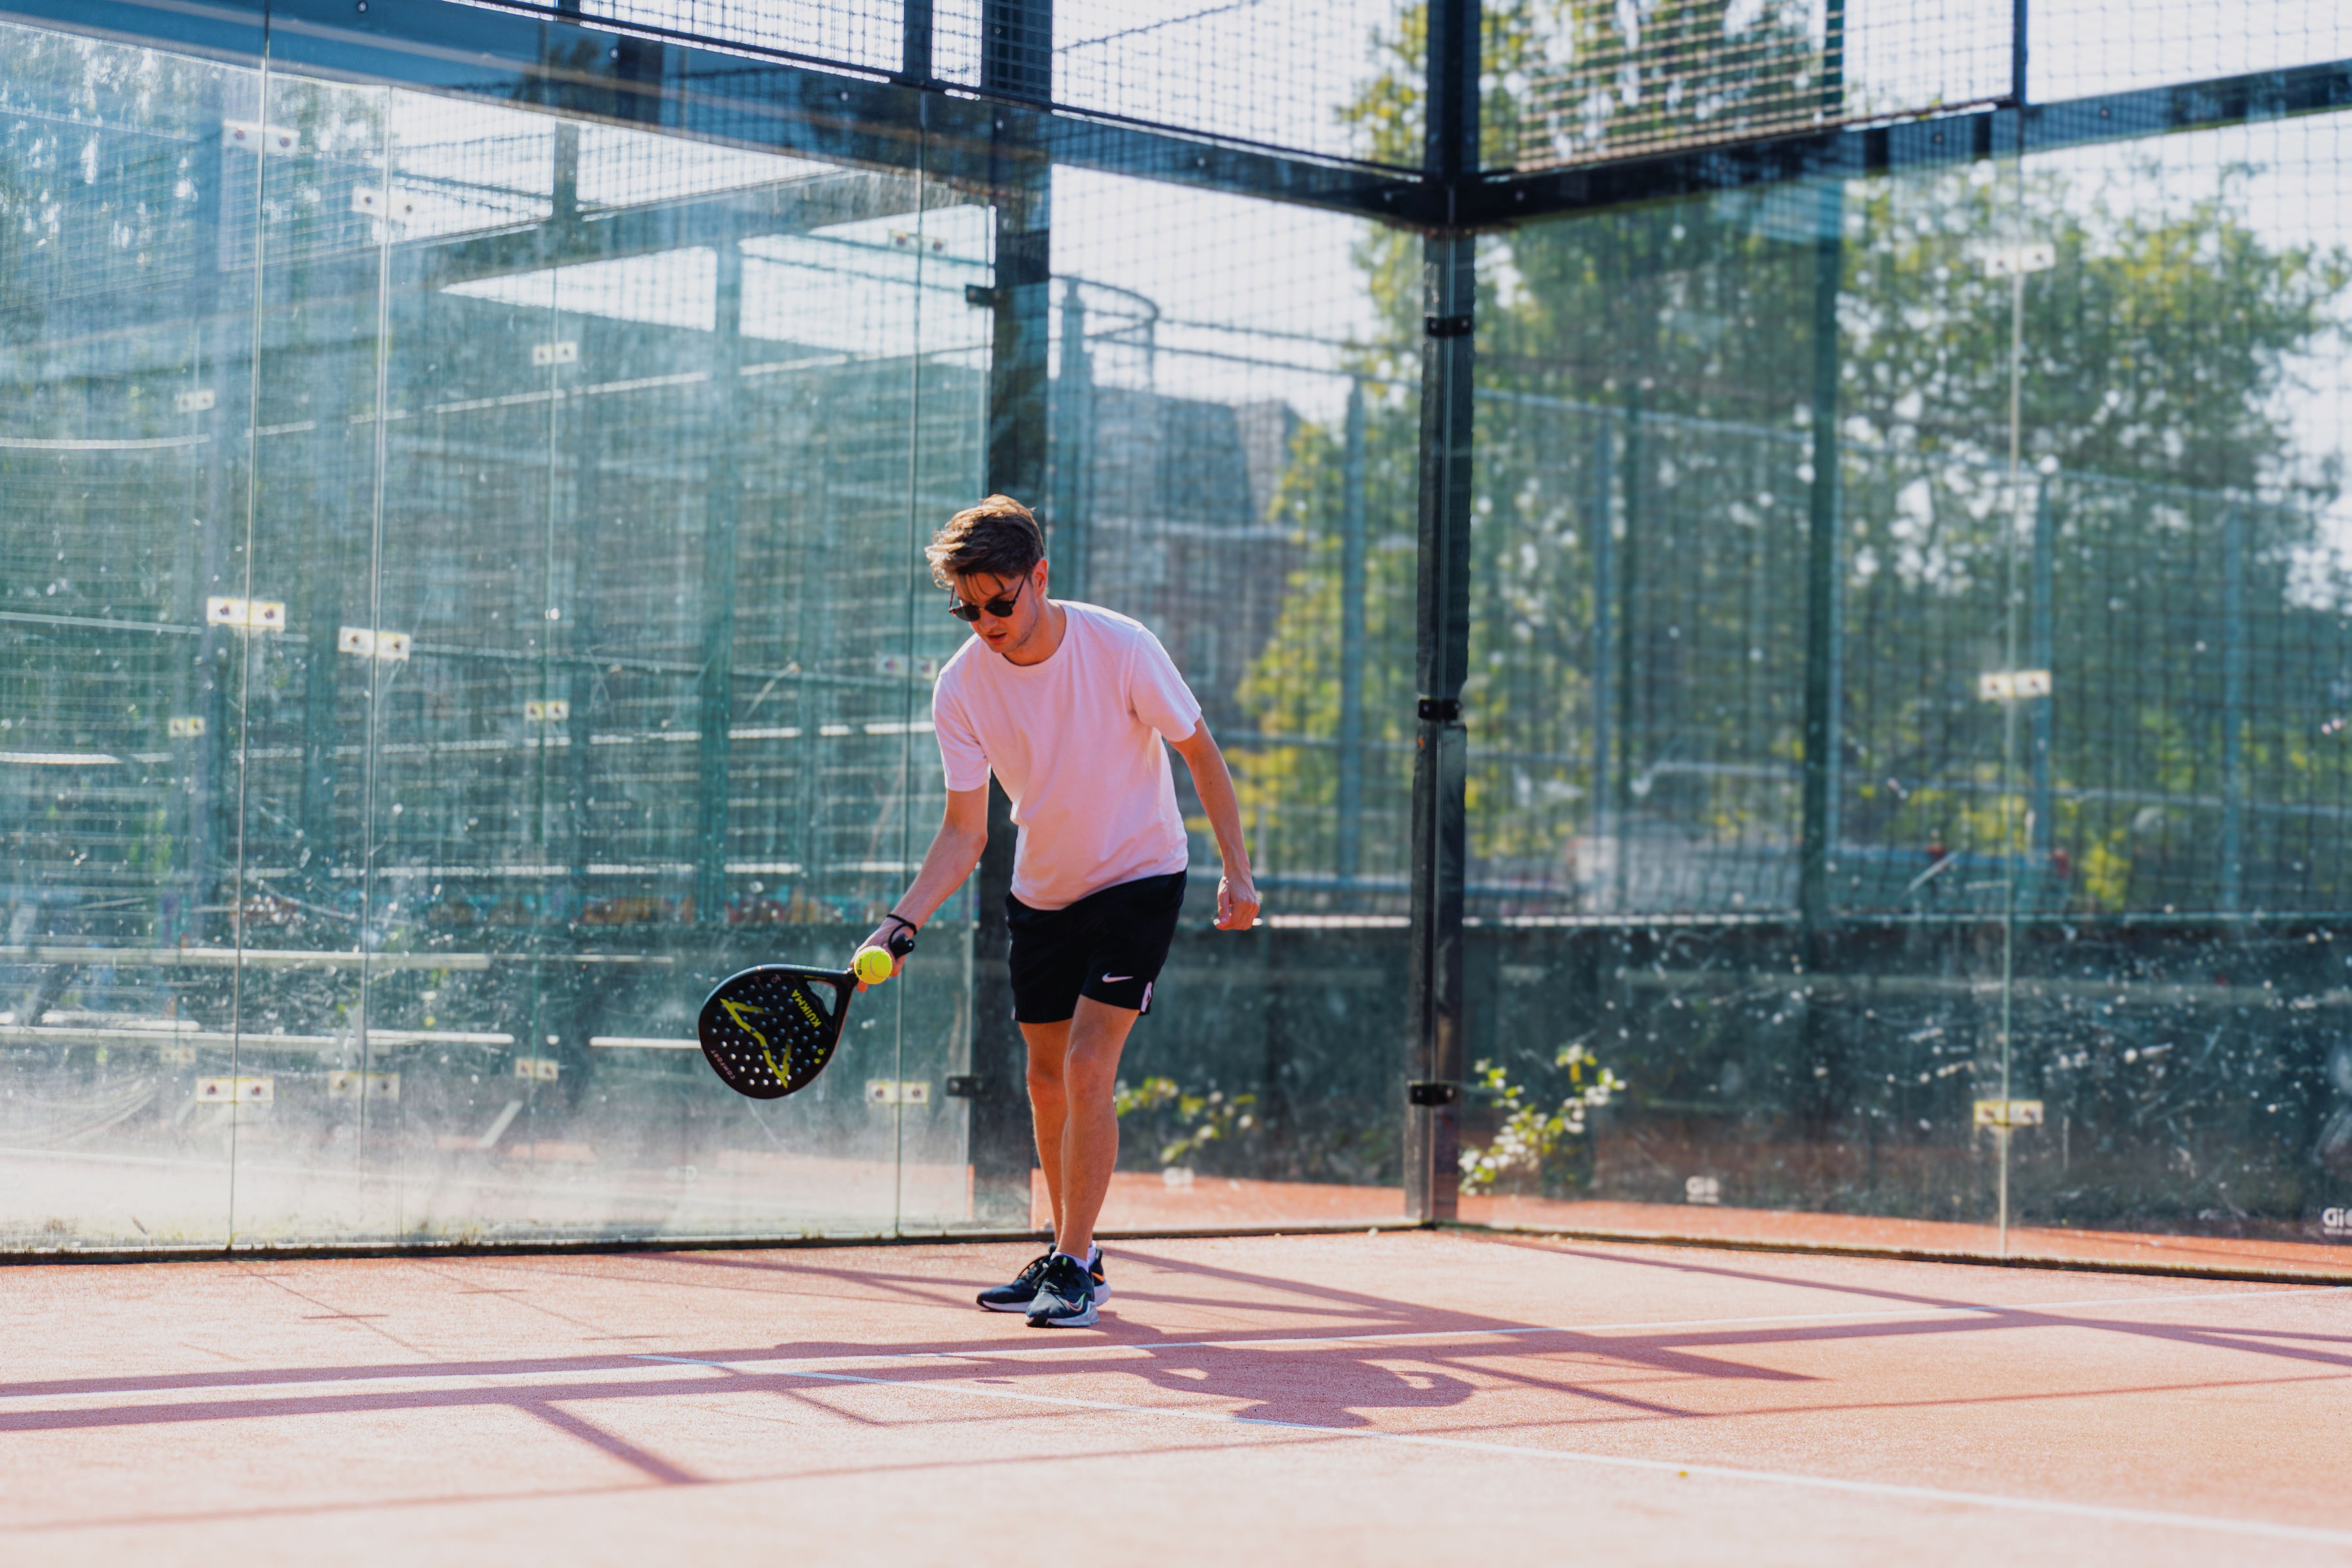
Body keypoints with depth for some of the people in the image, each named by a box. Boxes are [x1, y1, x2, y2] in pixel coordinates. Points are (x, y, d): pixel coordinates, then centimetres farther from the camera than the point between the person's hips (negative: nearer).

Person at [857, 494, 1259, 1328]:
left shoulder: (1121, 648, -23)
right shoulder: (961, 686, -15)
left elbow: (1200, 752, -9)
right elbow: (964, 831, -12)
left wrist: (1236, 871, -11)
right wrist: (904, 919, -26)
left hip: (1139, 876, -4)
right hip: (1042, 890, 4)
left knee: (1087, 1067, -17)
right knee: (1047, 1079, 10)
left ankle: (1077, 1269, -10)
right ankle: (1071, 1254, 26)